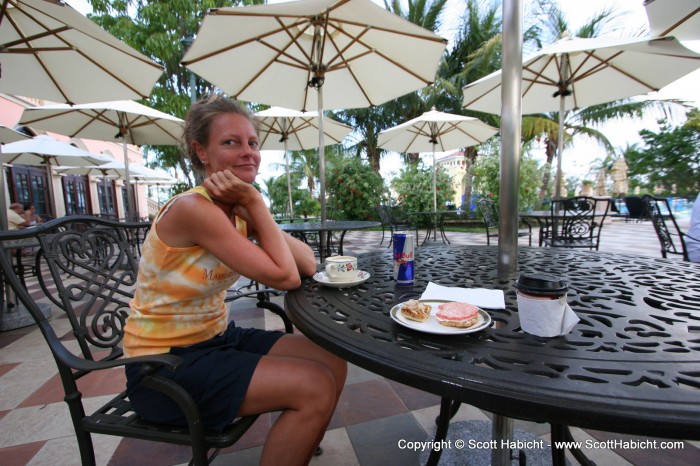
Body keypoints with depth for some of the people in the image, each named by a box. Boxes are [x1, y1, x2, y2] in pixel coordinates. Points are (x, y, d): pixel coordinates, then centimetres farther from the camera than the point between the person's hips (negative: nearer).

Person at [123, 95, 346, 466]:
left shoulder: (239, 211, 1)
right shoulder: (193, 208, -24)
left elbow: (308, 265, -7)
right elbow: (285, 278, -23)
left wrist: (251, 208, -16)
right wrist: (255, 201, -19)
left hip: (217, 338, 7)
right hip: (164, 365, -7)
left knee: (333, 364, 0)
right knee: (316, 389, -18)